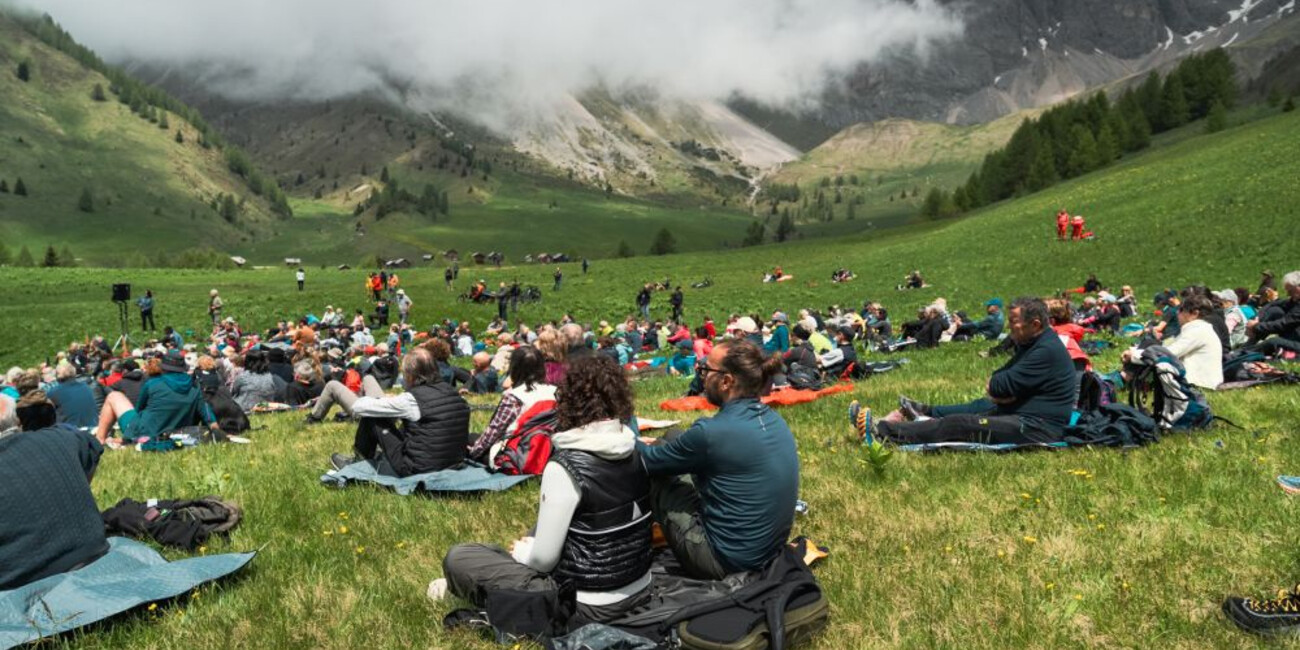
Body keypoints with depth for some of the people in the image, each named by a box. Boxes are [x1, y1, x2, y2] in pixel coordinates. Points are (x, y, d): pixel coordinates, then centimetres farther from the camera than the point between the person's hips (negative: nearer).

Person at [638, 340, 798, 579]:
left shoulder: (713, 432, -24)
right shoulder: (773, 420, 0)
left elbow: (651, 461, -5)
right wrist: (659, 444, 21)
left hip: (727, 559, -8)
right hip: (770, 547, 8)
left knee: (651, 477, 5)